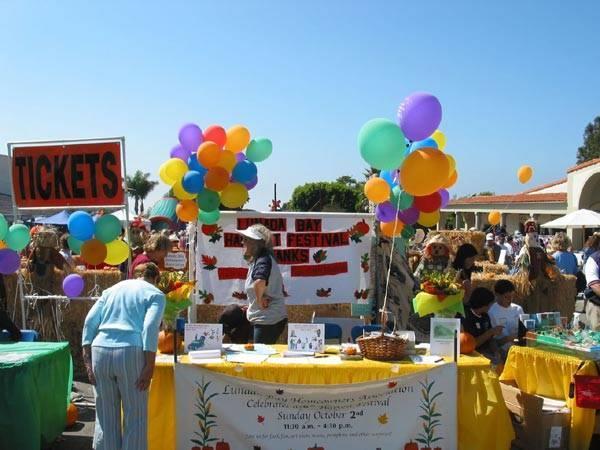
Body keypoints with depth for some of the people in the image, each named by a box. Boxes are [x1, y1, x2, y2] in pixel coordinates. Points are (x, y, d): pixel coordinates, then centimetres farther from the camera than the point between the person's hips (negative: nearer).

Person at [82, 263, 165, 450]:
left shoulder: (112, 290, 22)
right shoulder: (155, 294, 8)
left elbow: (90, 322, 13)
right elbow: (150, 328, -8)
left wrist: (88, 361, 11)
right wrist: (149, 366, -10)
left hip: (100, 351, 5)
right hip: (130, 353, -4)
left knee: (106, 416, 14)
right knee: (135, 417, 6)